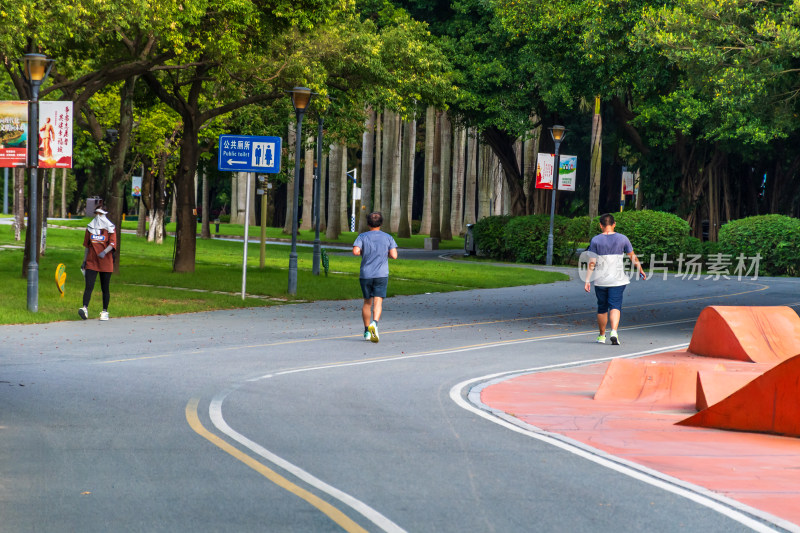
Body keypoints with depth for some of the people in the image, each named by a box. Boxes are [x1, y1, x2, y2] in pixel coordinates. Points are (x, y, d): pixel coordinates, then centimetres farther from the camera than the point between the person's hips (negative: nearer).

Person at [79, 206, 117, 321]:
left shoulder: (110, 229, 1)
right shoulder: (90, 228, 11)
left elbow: (112, 244, -11)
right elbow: (87, 246, 16)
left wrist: (104, 252, -30)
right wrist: (84, 261, 14)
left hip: (106, 263, -2)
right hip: (91, 262, 2)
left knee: (105, 288, 4)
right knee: (89, 286, -12)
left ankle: (105, 312, 13)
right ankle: (85, 308, -22)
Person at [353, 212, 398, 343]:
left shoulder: (362, 237, 1)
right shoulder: (388, 237, 3)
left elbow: (355, 251, -14)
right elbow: (394, 255, -5)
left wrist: (364, 253, 7)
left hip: (365, 274, 1)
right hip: (381, 275, -1)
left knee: (367, 302, 14)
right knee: (378, 302, -8)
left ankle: (367, 331, 18)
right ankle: (374, 323, -34)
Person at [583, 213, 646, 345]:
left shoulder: (596, 240, -3)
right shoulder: (622, 239, 0)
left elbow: (591, 263, -6)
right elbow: (633, 257, 10)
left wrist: (587, 281, -3)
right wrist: (640, 270, 25)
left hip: (600, 280, 1)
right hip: (617, 280, 0)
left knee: (602, 308, 13)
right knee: (615, 306, -4)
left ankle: (601, 336, 23)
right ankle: (614, 332, -26)